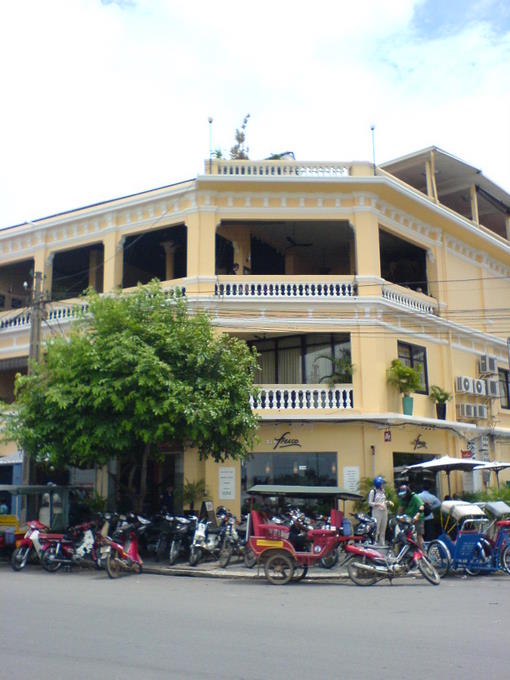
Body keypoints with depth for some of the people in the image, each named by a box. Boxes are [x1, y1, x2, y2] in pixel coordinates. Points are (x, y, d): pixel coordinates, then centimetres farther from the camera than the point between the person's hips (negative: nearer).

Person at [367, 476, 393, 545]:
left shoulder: (383, 491, 13)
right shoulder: (373, 491, -6)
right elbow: (370, 503, -8)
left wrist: (388, 502, 3)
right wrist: (378, 504, -19)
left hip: (384, 512, 7)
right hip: (376, 512, -7)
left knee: (383, 530, 9)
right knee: (376, 530, -8)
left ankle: (382, 544, 16)